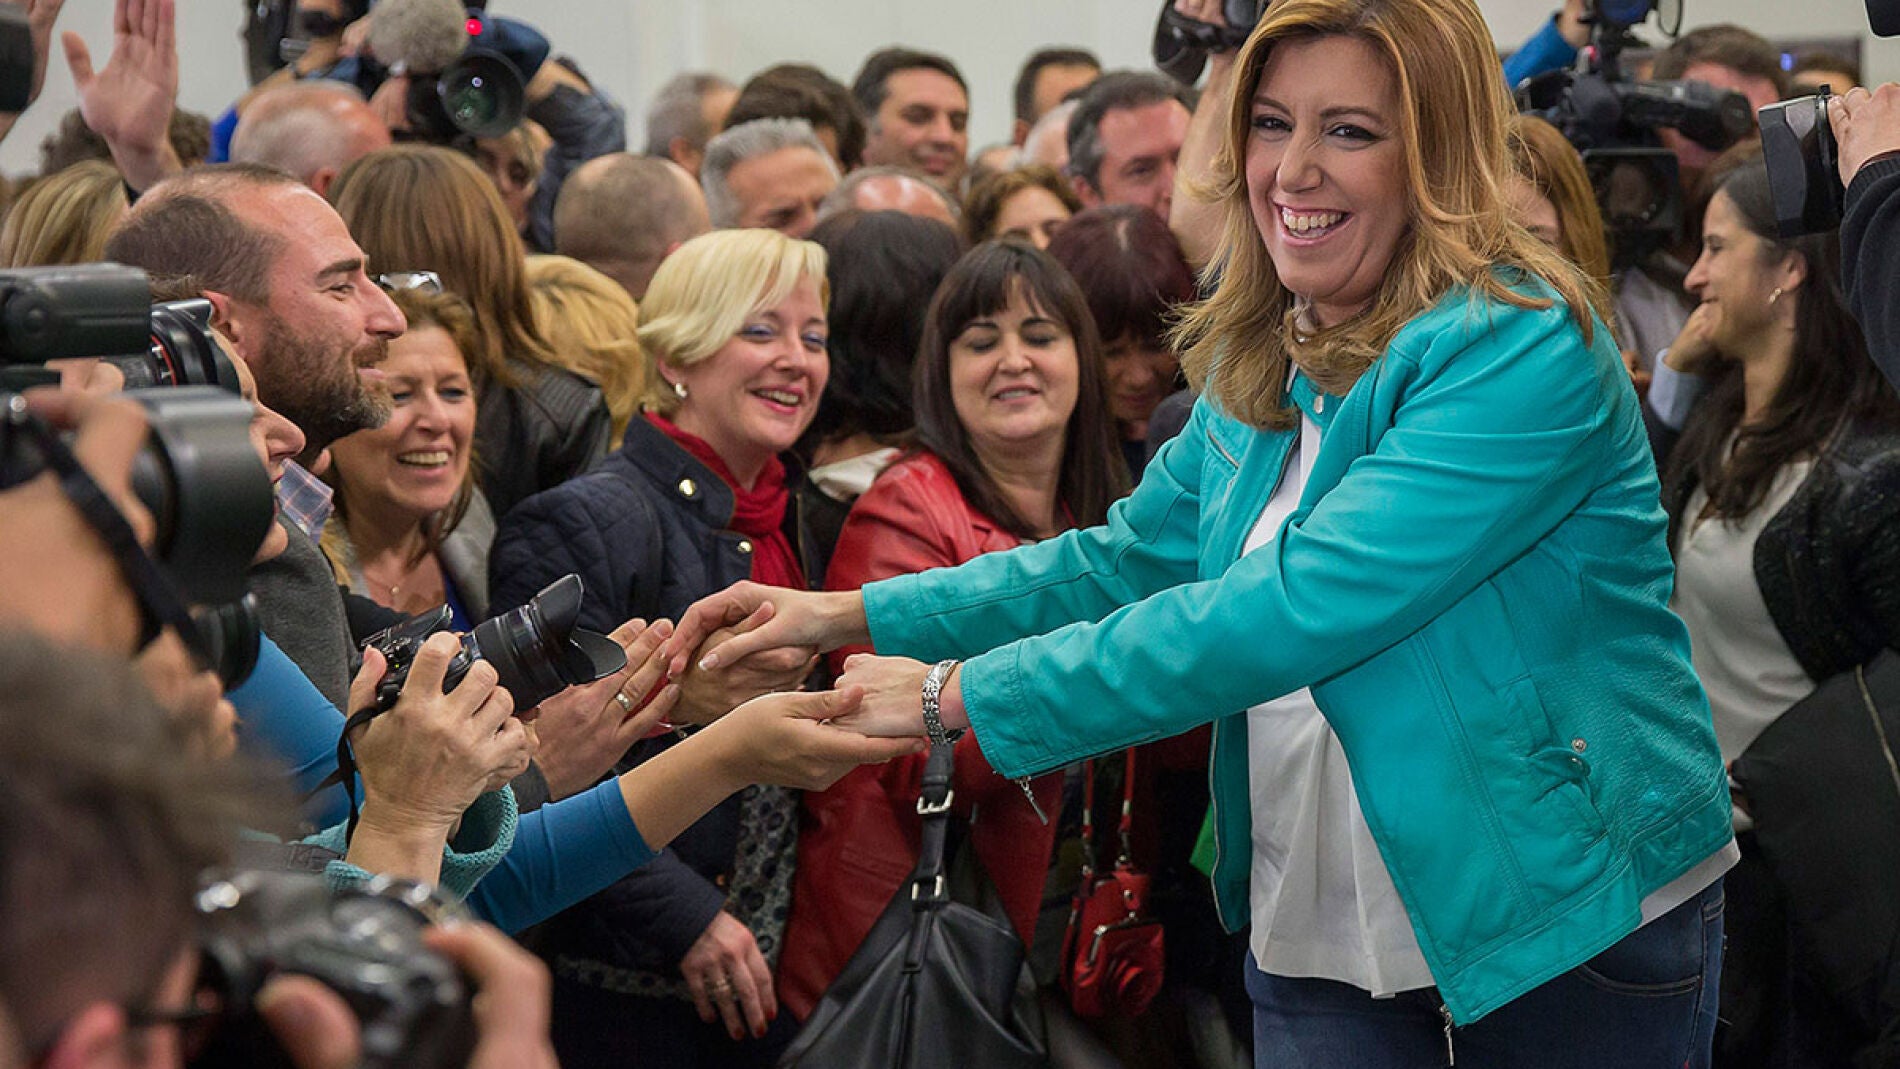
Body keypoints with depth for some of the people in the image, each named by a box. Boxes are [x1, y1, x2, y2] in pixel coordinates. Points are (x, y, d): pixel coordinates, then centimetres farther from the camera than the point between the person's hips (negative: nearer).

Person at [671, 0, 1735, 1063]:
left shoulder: (1522, 352, -21)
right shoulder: (1264, 362, 6)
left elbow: (1298, 606, -28)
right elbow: (1130, 558, 16)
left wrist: (965, 695, -25)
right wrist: (851, 616, 4)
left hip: (1572, 927, -6)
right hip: (1318, 941, 6)